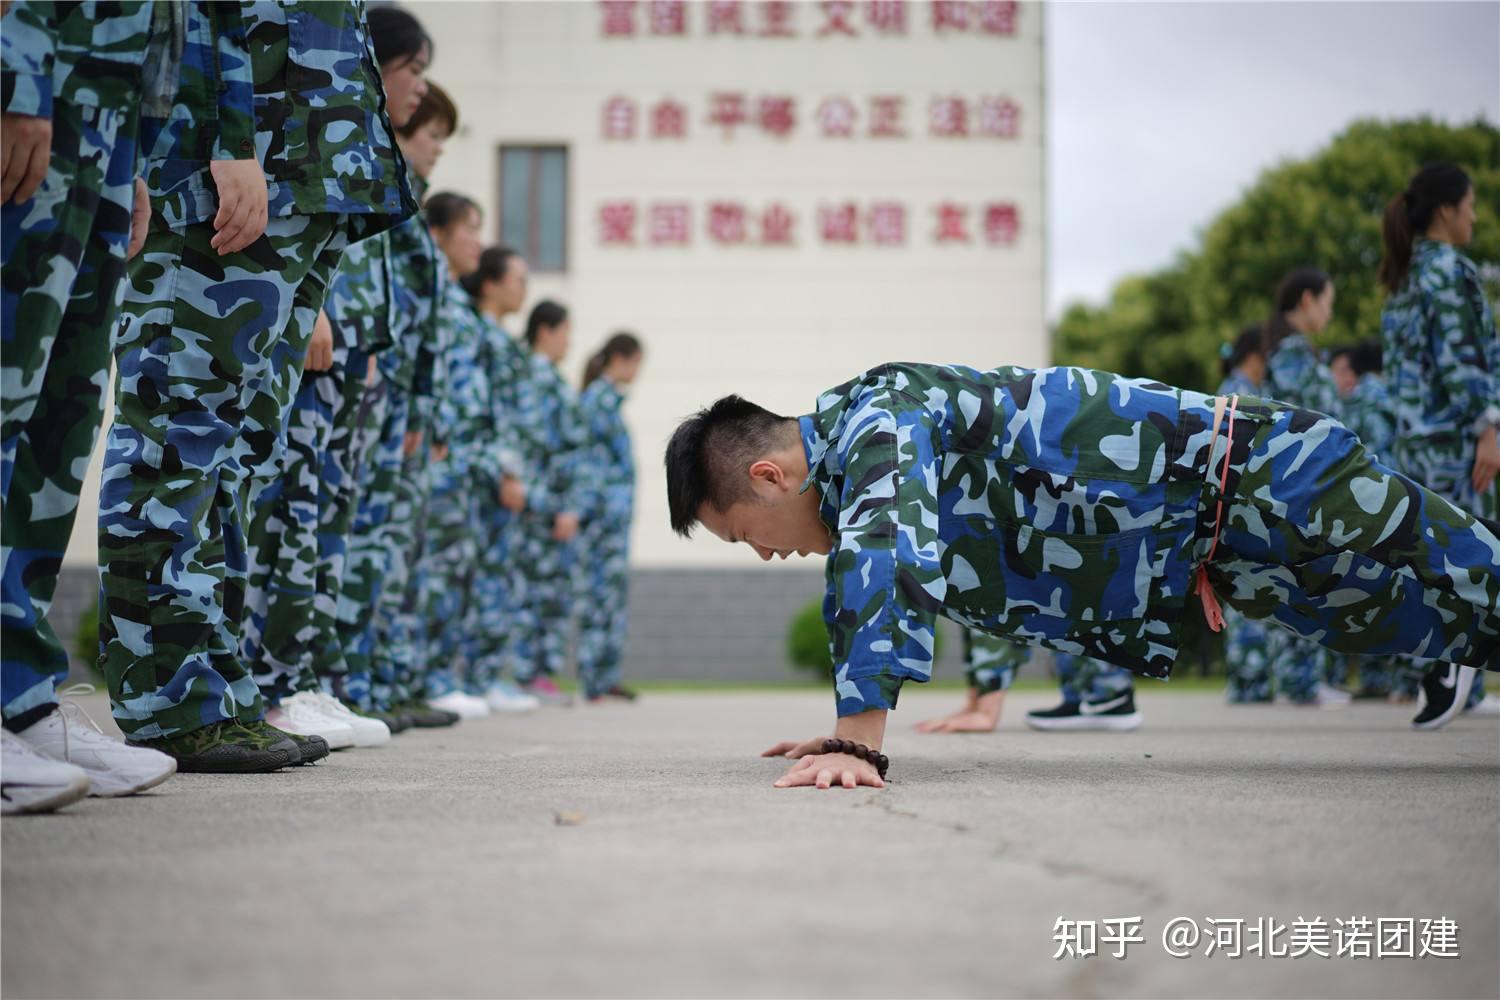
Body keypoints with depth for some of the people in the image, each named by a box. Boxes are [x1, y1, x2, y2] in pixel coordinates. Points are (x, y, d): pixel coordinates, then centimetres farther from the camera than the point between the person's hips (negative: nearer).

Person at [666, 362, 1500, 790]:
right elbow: (859, 579, 19)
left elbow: (884, 560, -44)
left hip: (1260, 479, -8)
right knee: (1423, 611, 28)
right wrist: (850, 729, 17)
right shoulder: (848, 452, 3)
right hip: (1203, 534, 8)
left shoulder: (875, 425, -27)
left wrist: (860, 742, -46)